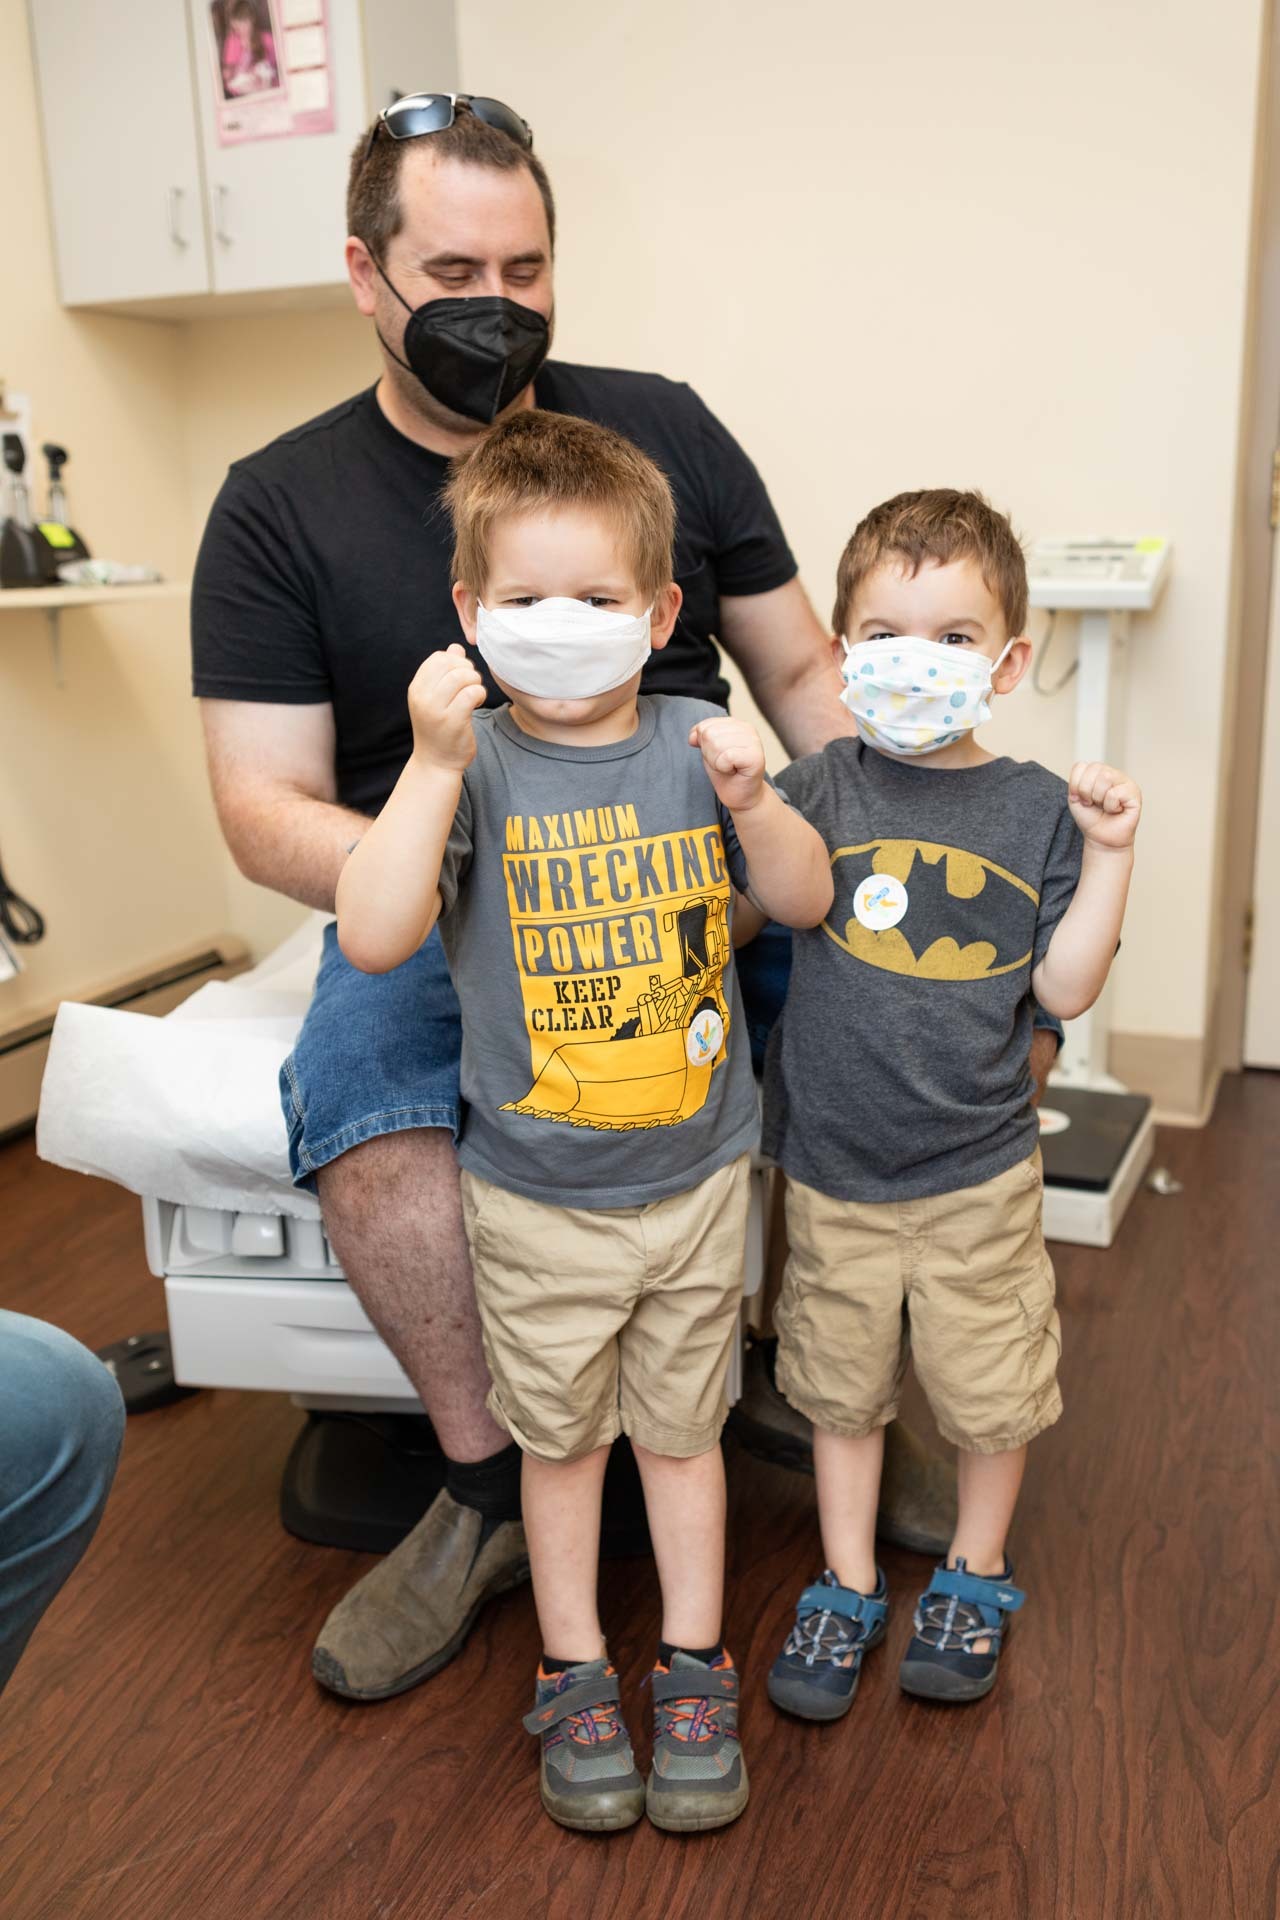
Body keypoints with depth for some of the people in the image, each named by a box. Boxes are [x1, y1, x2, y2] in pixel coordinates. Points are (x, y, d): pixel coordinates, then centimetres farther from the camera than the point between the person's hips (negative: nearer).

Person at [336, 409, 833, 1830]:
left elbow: (805, 904, -1)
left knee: (681, 1428, 18)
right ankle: (573, 1673, 38)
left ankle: (694, 1666, 38)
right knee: (560, 1438, 17)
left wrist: (752, 802, -19)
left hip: (696, 1177, 2)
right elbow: (371, 937, -23)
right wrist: (434, 767, -30)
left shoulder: (692, 744, -5)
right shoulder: (472, 766, -11)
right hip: (536, 1197, -1)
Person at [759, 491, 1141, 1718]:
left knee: (990, 1393, 15)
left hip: (977, 1169, 0)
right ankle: (846, 1588, 36)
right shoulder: (820, 790, -5)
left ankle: (975, 1578, 41)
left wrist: (1110, 854, -14)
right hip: (831, 1164, 0)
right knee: (841, 1387, 16)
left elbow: (1064, 988, -5)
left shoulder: (1036, 808, -4)